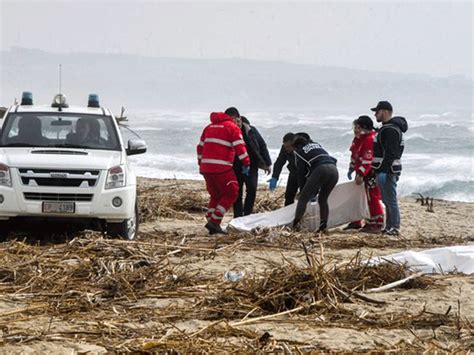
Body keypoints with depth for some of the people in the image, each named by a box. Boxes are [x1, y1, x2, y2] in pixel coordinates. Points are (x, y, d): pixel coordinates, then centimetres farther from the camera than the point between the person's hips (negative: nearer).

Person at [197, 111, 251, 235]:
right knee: (231, 193, 4)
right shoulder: (232, 127, -1)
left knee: (216, 195, 18)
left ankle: (212, 225, 12)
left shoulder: (209, 127, 21)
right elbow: (240, 147, -10)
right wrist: (246, 163, -4)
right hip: (222, 168, -7)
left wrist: (201, 164, 29)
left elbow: (200, 147, 23)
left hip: (206, 167, 7)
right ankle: (214, 221, -6)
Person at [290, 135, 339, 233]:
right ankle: (323, 225, 6)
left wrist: (303, 190, 25)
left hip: (321, 170, -6)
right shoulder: (317, 145, 35)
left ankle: (295, 224, -12)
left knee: (303, 198, 0)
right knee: (323, 199, 20)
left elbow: (301, 173, 16)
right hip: (334, 170, 6)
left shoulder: (299, 152, 20)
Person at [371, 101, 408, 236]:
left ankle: (395, 227, -8)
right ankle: (389, 226, 17)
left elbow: (390, 152, -24)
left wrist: (384, 170, -27)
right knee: (387, 200, 13)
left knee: (390, 200, -9)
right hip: (383, 170, 11)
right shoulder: (385, 128, 19)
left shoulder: (391, 130, -16)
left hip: (388, 170, -11)